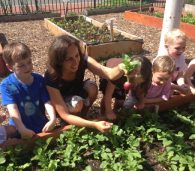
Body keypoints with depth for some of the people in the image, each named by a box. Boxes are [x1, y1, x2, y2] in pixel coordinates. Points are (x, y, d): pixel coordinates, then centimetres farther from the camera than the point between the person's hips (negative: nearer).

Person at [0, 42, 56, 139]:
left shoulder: (39, 80, -4)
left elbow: (47, 102, -9)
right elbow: (13, 109, -23)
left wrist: (52, 119, -26)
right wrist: (22, 129, -35)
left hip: (42, 126, 2)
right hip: (19, 131, -1)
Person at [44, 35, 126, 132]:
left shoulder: (83, 60, -29)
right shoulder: (51, 78, -37)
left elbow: (110, 74, -41)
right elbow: (65, 115, -38)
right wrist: (95, 125, -50)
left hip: (77, 92, 4)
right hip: (60, 105, -4)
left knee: (92, 87, -28)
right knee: (77, 104, -36)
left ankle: (82, 114, -2)